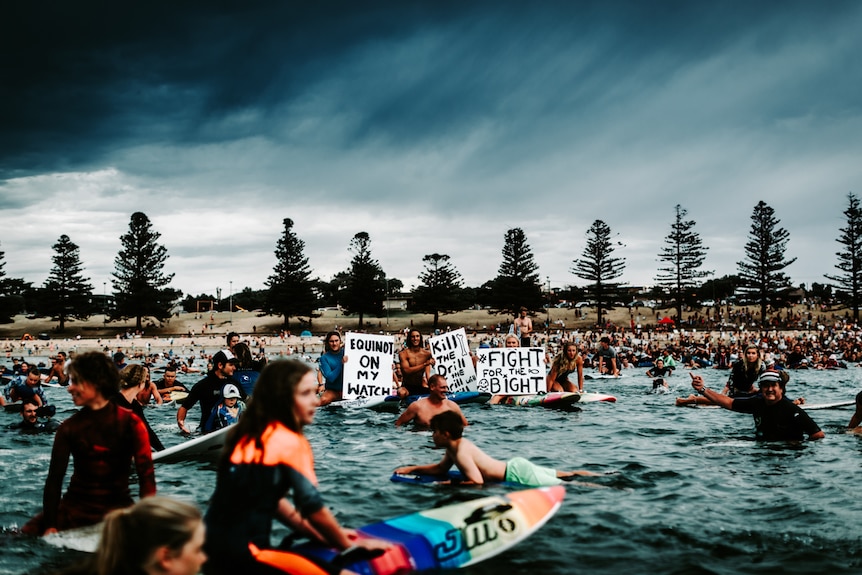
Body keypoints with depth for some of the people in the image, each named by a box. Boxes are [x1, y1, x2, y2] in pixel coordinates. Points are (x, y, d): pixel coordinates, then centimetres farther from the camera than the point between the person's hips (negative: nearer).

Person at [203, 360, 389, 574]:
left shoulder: (249, 433, 12)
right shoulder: (290, 442, -11)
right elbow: (312, 507, -8)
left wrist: (322, 535, 16)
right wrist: (346, 543, 8)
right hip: (245, 554, -9)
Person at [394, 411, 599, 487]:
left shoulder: (461, 453, -20)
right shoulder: (456, 444, 9)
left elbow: (477, 481, -30)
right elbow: (441, 468, 25)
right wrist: (413, 468, 17)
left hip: (517, 474, -10)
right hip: (516, 465, 10)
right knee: (564, 476, 21)